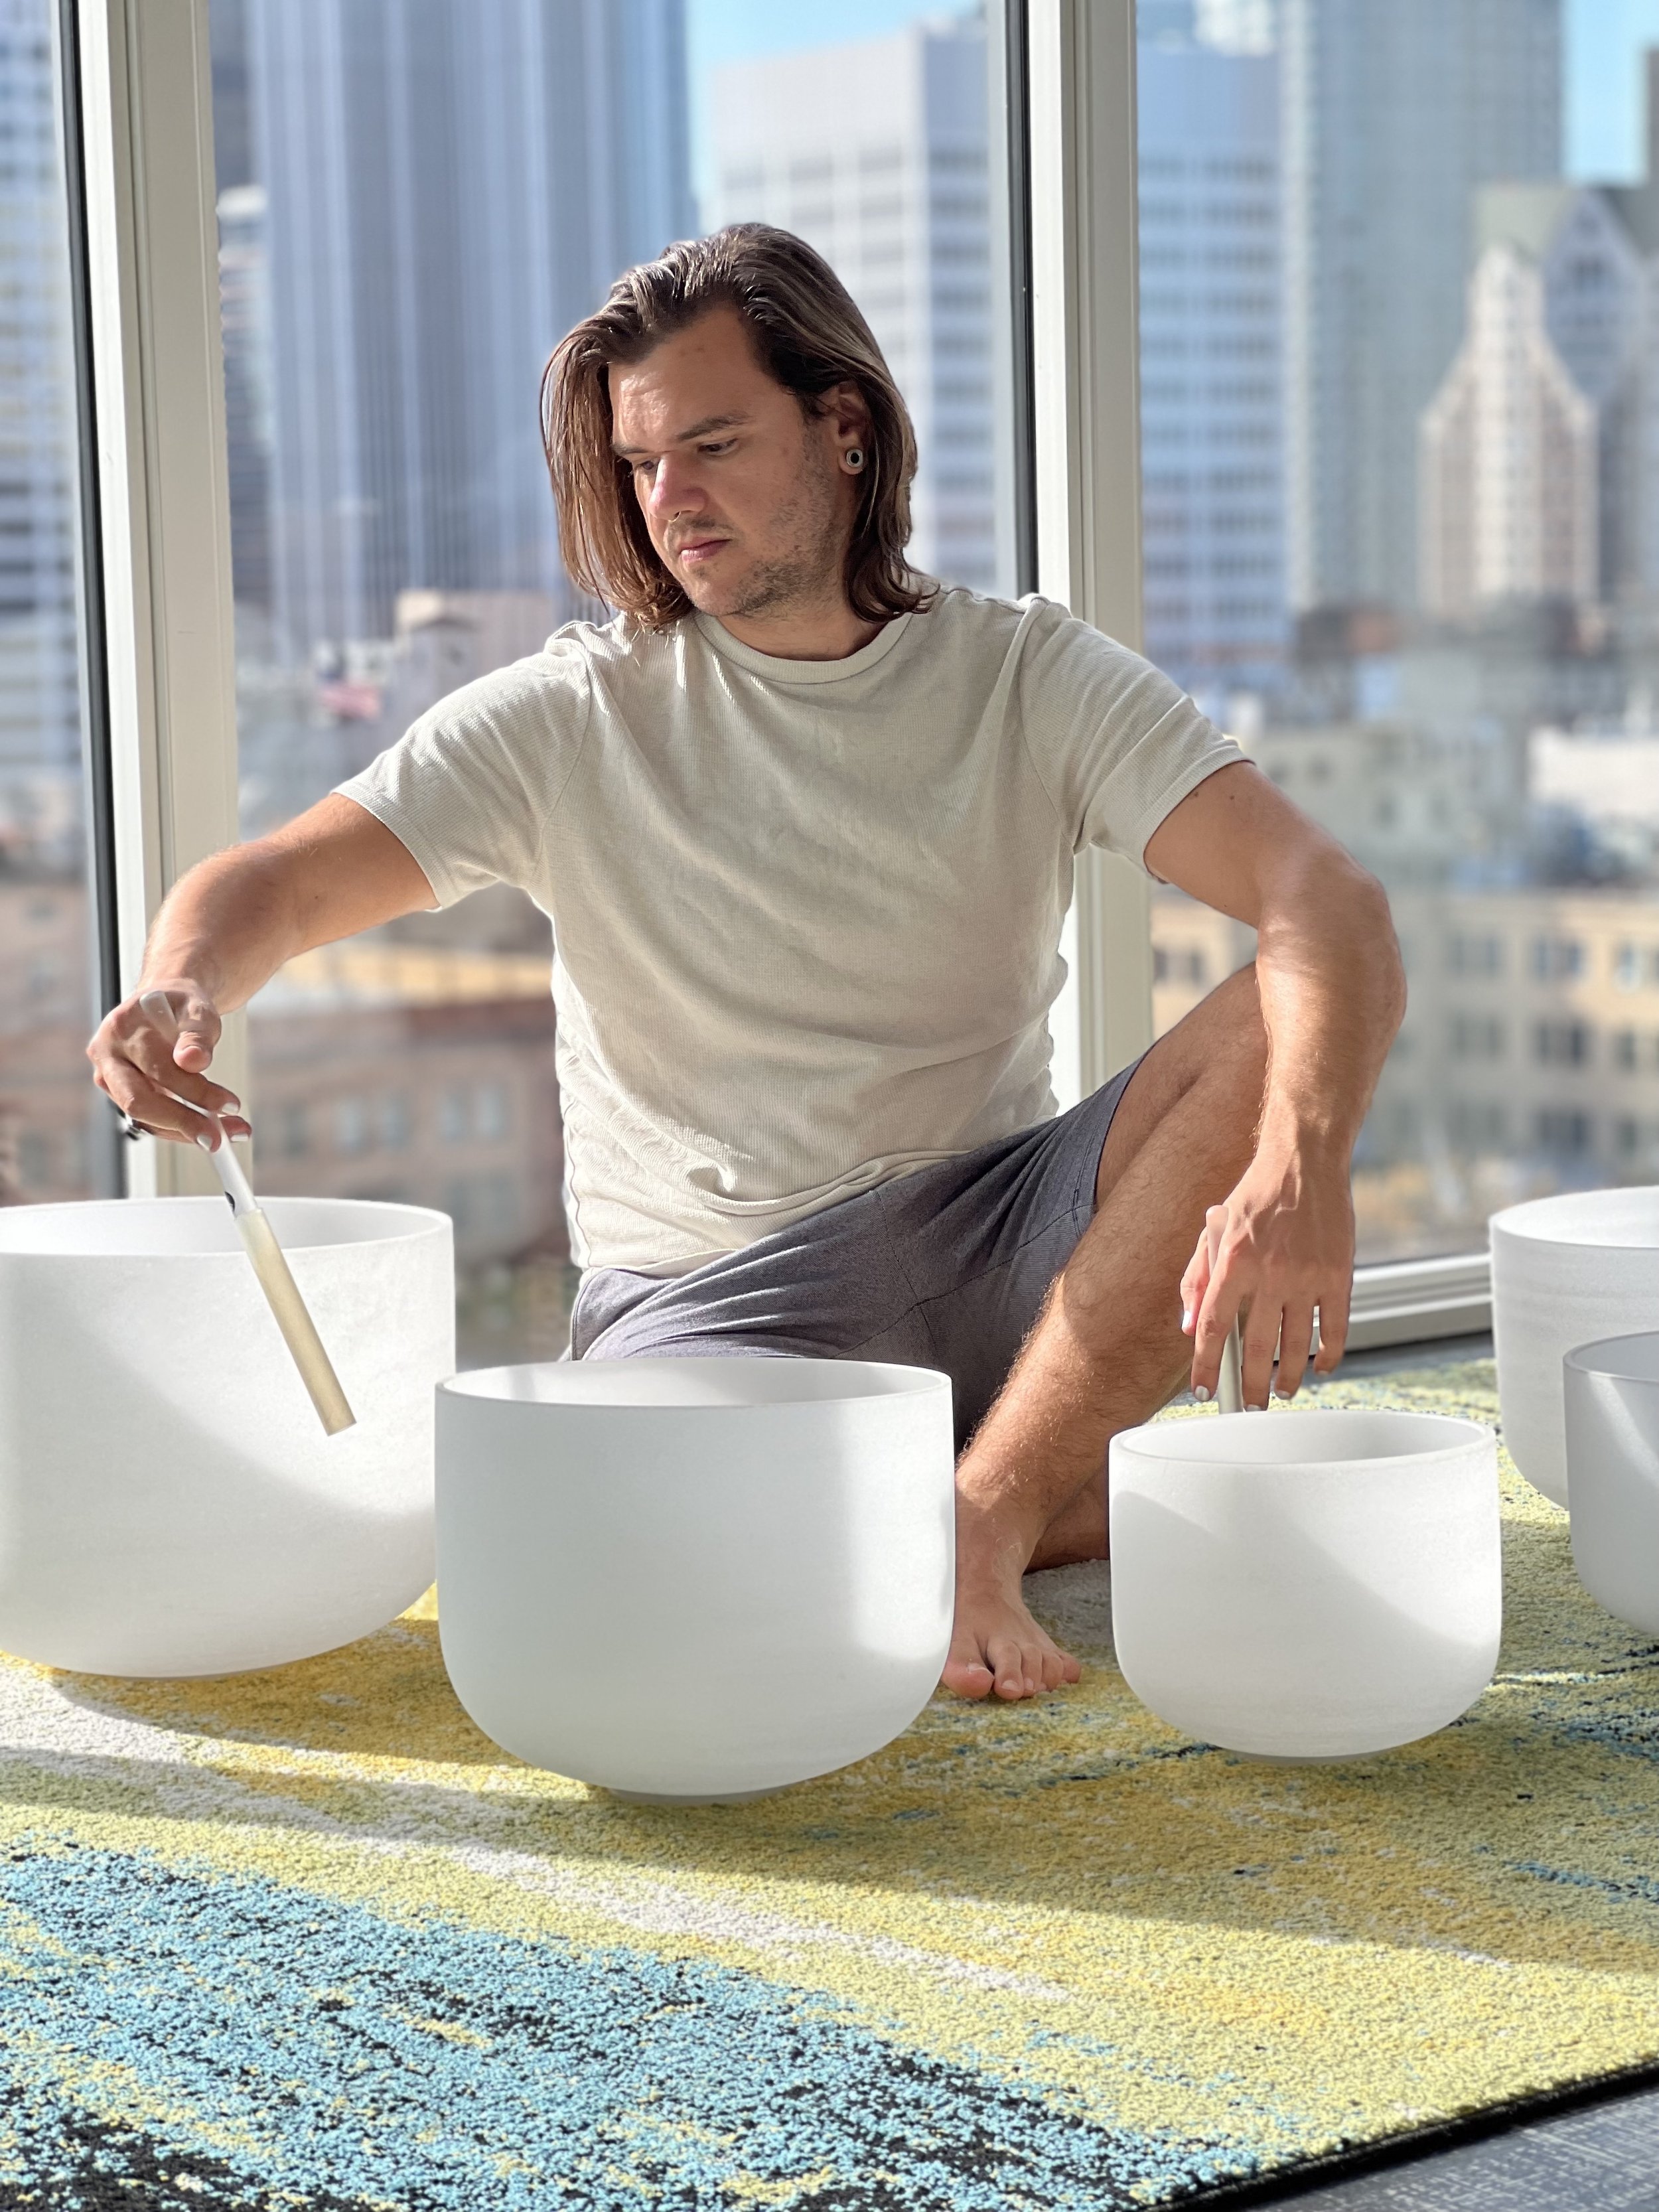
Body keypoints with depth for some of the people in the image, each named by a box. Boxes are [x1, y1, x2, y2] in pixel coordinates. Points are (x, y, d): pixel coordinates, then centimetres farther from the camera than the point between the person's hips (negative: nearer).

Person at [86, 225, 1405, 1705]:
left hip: (999, 1249, 2)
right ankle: (1083, 1498, -12)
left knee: (1277, 1040, -25)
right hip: (712, 1291, -1)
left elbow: (1330, 905, -13)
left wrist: (1301, 1168, -34)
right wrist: (183, 994, -27)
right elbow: (274, 885, -1)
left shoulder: (1032, 679, 1)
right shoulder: (574, 720, 3)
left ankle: (982, 1516, -25)